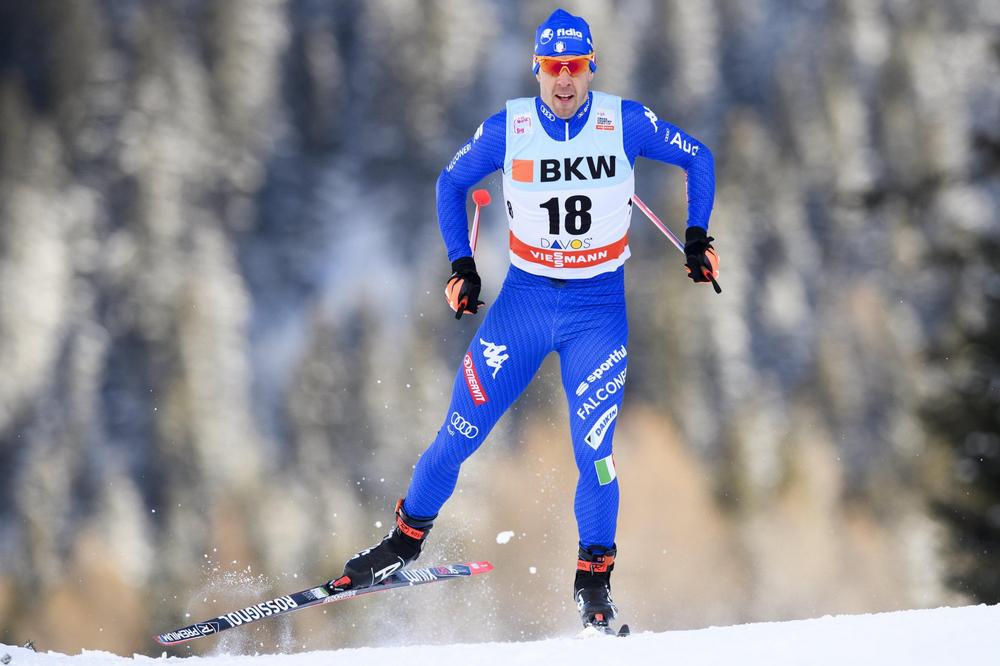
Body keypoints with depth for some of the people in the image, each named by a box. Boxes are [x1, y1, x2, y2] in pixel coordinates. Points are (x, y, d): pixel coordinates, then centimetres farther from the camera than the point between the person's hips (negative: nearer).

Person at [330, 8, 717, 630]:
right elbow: (452, 183, 9)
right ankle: (406, 538, 21)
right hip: (523, 299, 1)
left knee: (594, 449, -12)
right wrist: (462, 266, 1)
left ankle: (593, 583, 2)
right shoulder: (507, 128, -7)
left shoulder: (626, 122, -9)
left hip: (599, 309, -1)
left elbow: (698, 158, 7)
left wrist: (697, 239, 0)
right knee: (460, 435, 1)